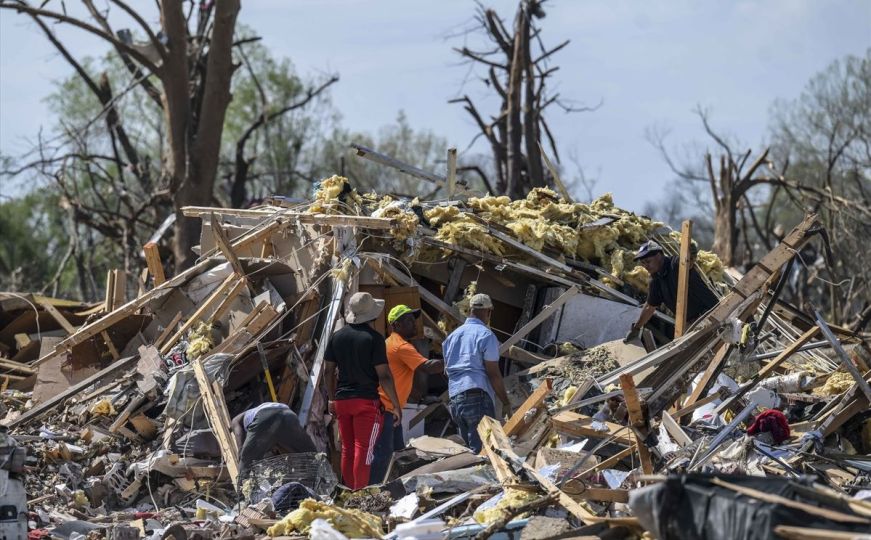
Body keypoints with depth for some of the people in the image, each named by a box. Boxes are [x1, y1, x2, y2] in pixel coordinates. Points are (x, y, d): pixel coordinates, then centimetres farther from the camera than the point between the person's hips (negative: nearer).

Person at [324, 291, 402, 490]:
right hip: (366, 400, -5)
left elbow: (328, 370, 11)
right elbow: (383, 375, -12)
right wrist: (397, 405, -6)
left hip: (342, 400, 5)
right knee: (363, 450, -5)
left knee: (347, 450, 13)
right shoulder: (373, 338, -11)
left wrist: (332, 398, 23)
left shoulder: (337, 337, 6)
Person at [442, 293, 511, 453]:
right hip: (478, 398, -7)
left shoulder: (452, 336, 17)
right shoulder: (486, 336, -5)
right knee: (481, 450, -9)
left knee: (468, 449, 14)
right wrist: (506, 402, -3)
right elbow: (493, 374, -9)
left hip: (455, 398, 7)